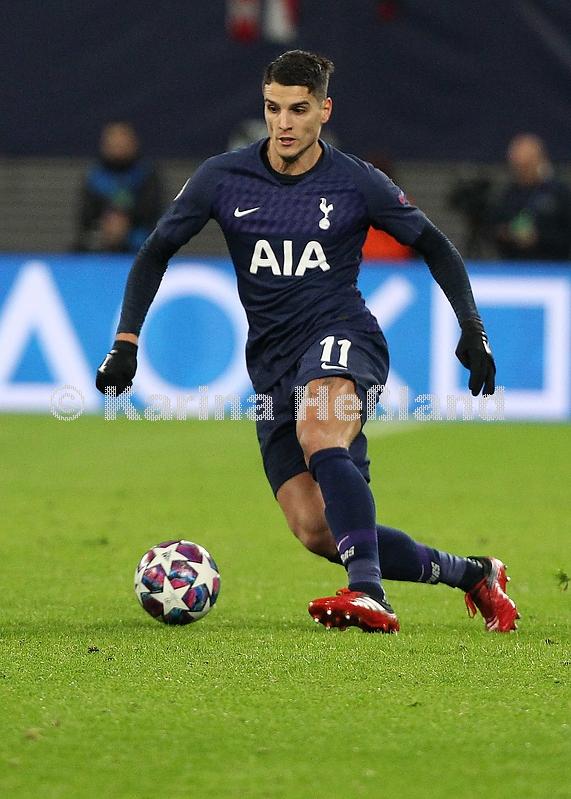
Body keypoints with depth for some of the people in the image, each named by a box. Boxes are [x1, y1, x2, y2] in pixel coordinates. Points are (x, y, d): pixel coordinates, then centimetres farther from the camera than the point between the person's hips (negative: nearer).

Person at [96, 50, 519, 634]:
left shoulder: (358, 184, -2)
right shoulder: (222, 178, 3)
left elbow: (432, 245, 11)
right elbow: (157, 251, 11)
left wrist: (472, 327, 1)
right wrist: (126, 343, 2)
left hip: (342, 335, -4)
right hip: (272, 364, 4)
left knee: (319, 437, -39)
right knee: (316, 532, -6)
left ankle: (369, 596, -47)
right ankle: (474, 576, 10)